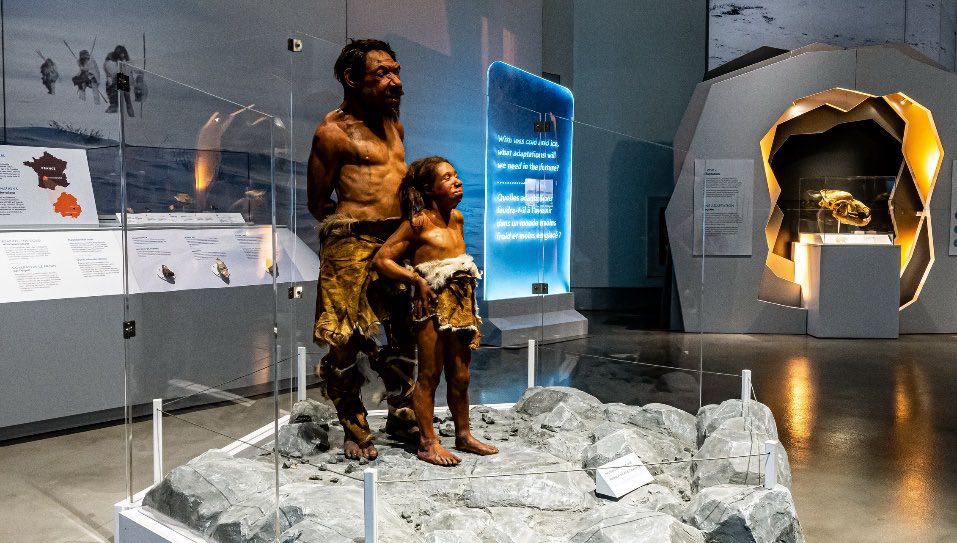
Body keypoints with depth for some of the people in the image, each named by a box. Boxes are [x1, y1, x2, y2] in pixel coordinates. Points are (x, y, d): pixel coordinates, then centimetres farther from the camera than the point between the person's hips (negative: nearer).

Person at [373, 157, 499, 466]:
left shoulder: (457, 218, 11)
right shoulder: (419, 222, -9)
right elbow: (382, 259, -8)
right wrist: (418, 280, -12)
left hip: (462, 304, 7)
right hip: (433, 305, -7)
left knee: (460, 377, 13)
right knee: (429, 376, 1)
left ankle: (464, 435, 26)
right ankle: (428, 444, 10)